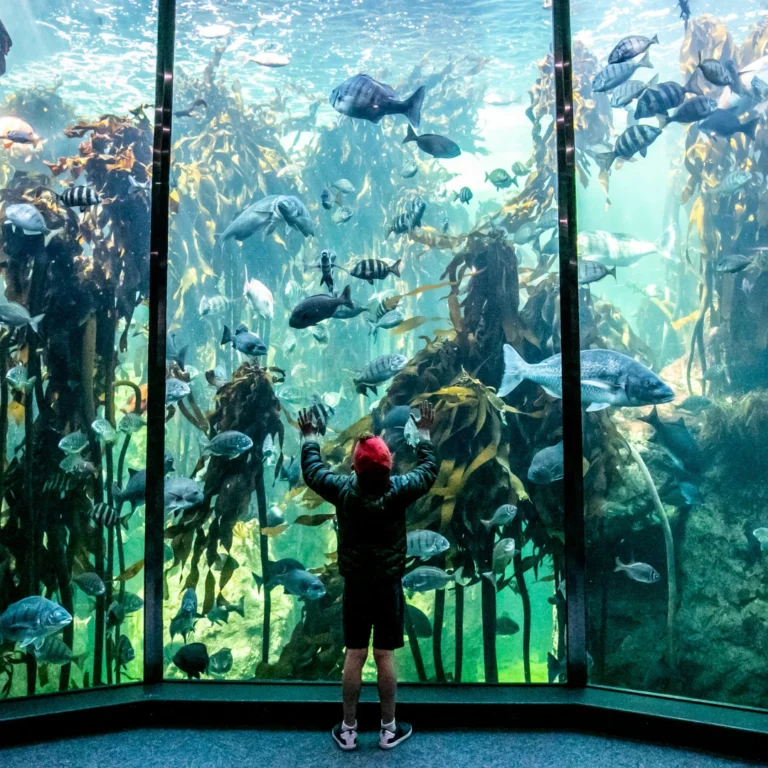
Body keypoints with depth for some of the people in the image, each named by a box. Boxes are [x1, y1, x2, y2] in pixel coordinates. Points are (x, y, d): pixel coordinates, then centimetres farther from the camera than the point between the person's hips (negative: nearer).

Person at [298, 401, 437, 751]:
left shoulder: (343, 489, -13)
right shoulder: (399, 490, -15)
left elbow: (312, 470, 5)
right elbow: (428, 469, 4)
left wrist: (309, 437, 21)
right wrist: (424, 434, 18)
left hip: (355, 585, 1)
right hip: (389, 585, -1)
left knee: (354, 655, 8)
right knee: (385, 656, 7)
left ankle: (348, 729, 19)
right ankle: (389, 729, 19)